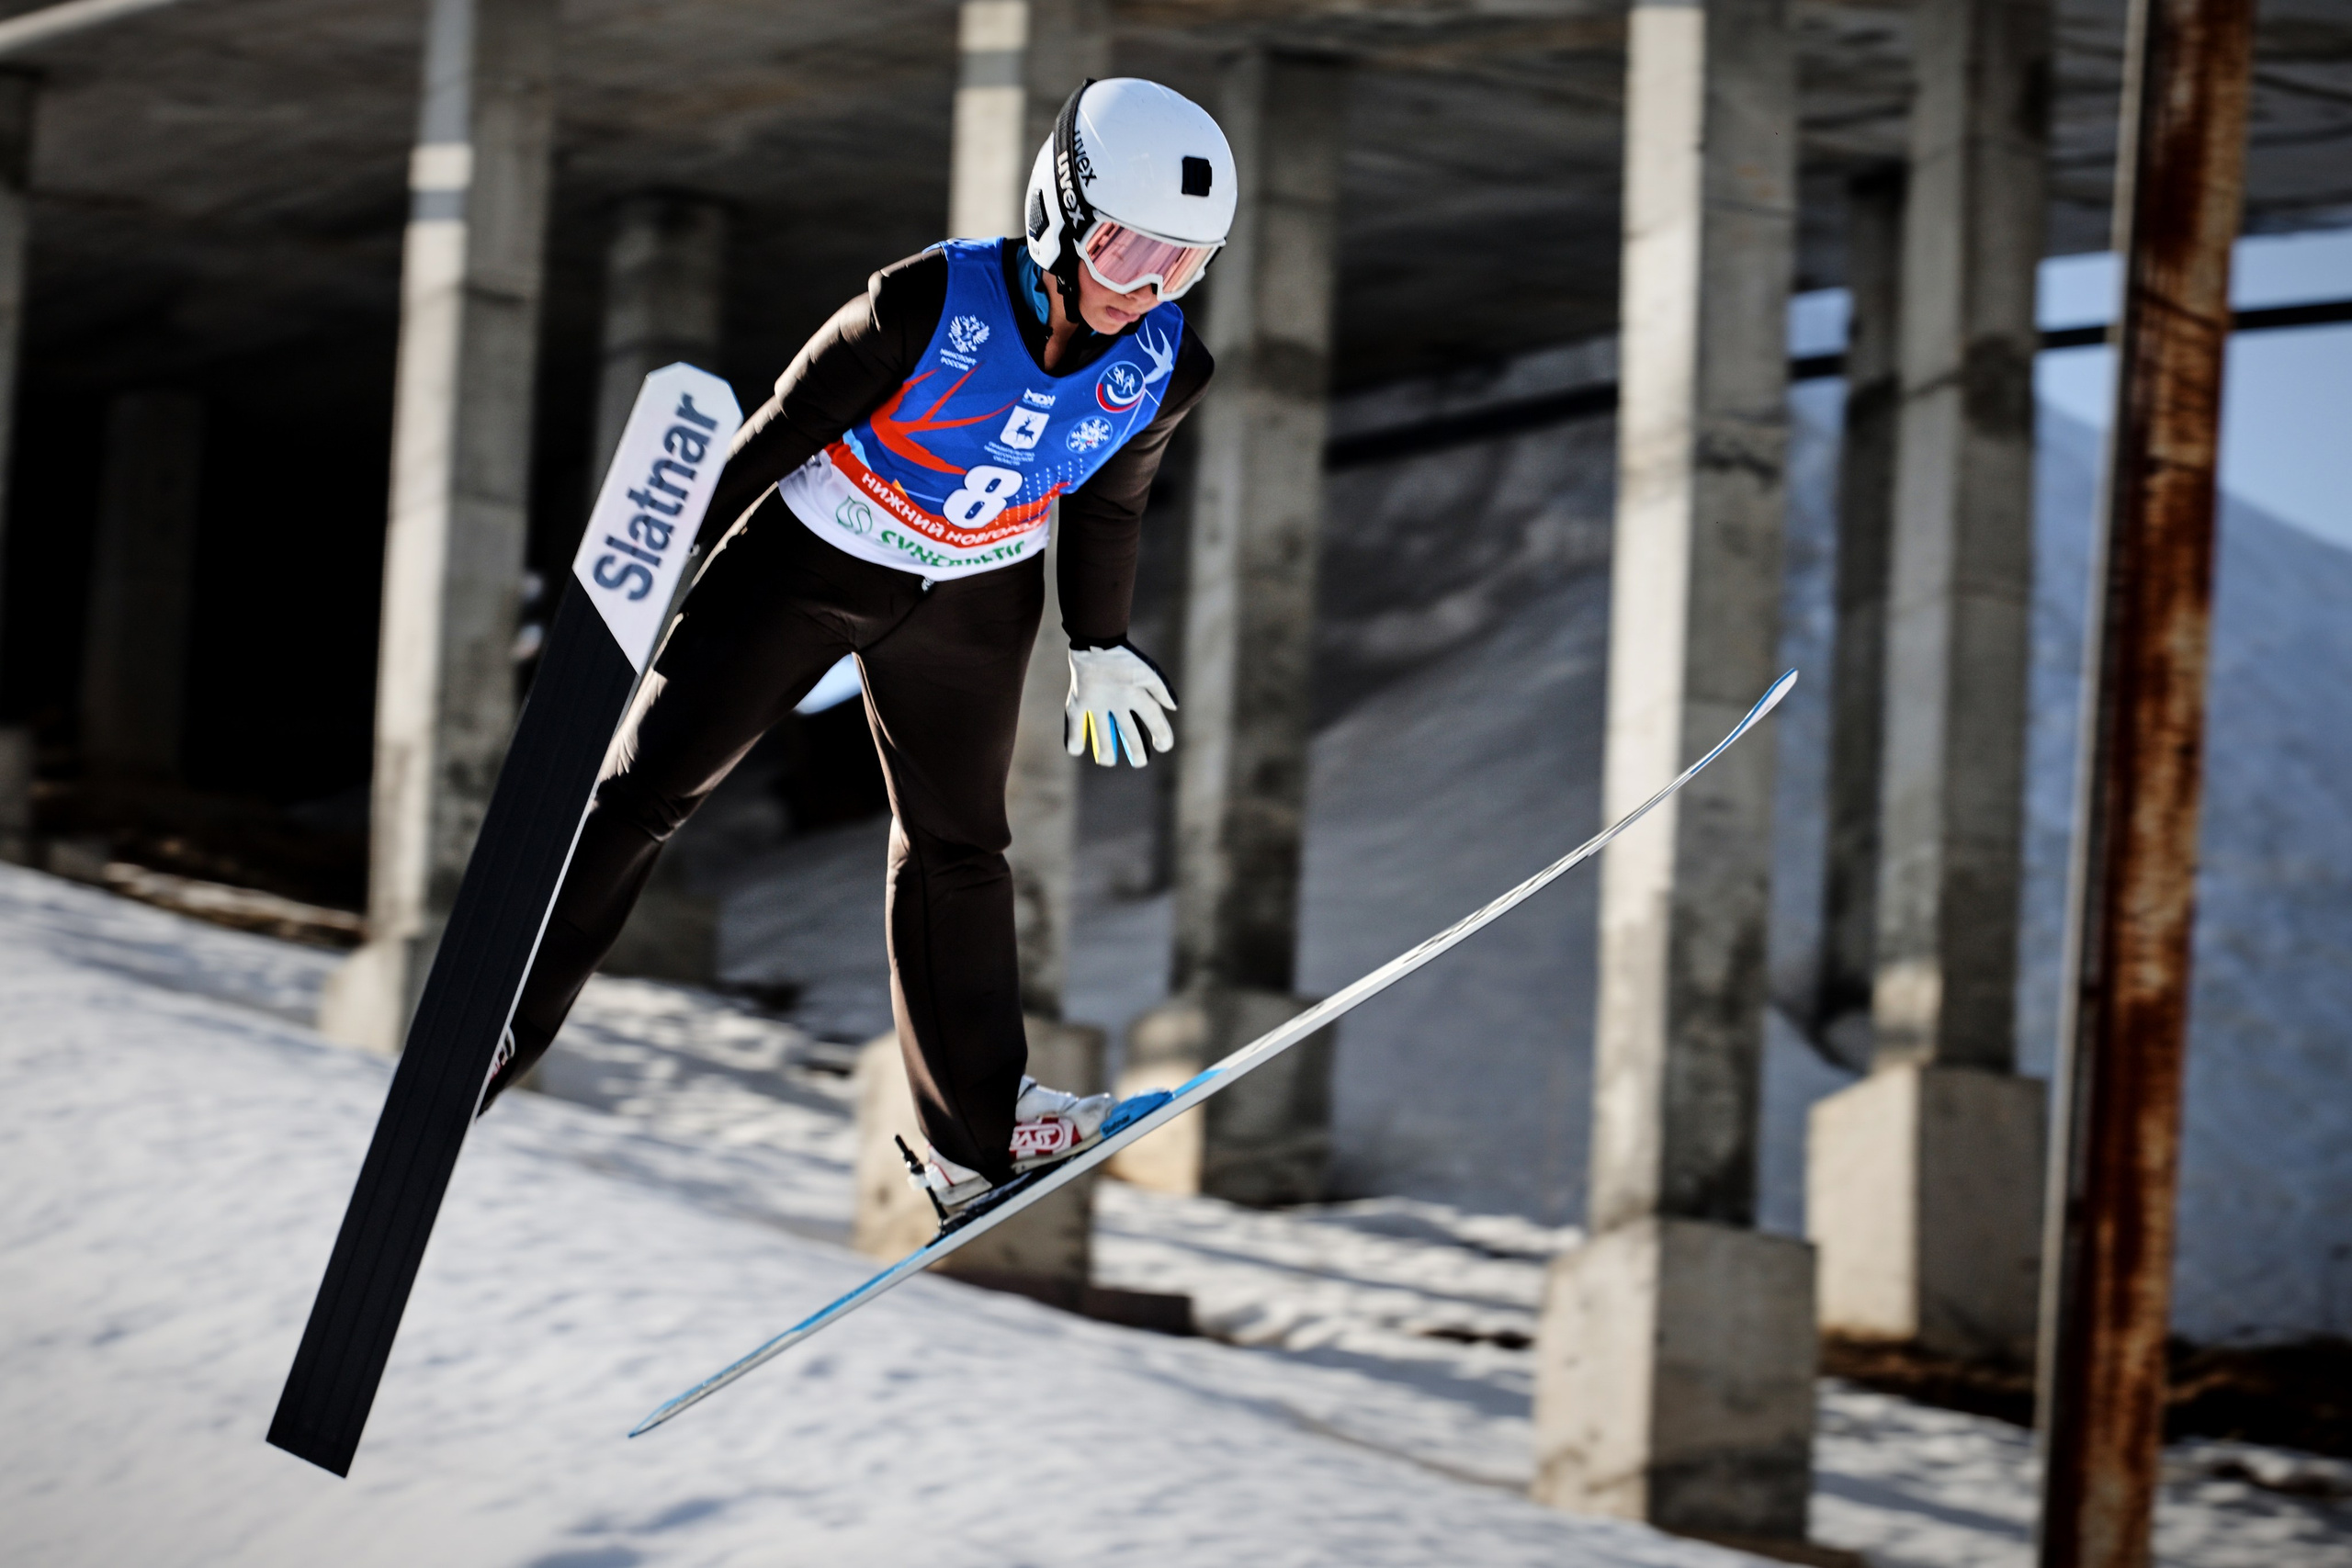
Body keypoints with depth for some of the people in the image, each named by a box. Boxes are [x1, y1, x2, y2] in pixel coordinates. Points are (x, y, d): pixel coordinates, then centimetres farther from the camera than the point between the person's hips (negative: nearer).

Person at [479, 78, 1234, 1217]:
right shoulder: (929, 306, -30)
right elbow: (778, 431, -18)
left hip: (970, 604, 4)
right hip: (809, 559, -3)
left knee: (956, 847, 13)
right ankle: (491, 1036, 9)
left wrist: (1098, 645, 16)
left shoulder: (1160, 370, -16)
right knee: (641, 792, -2)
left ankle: (981, 1131, 25)